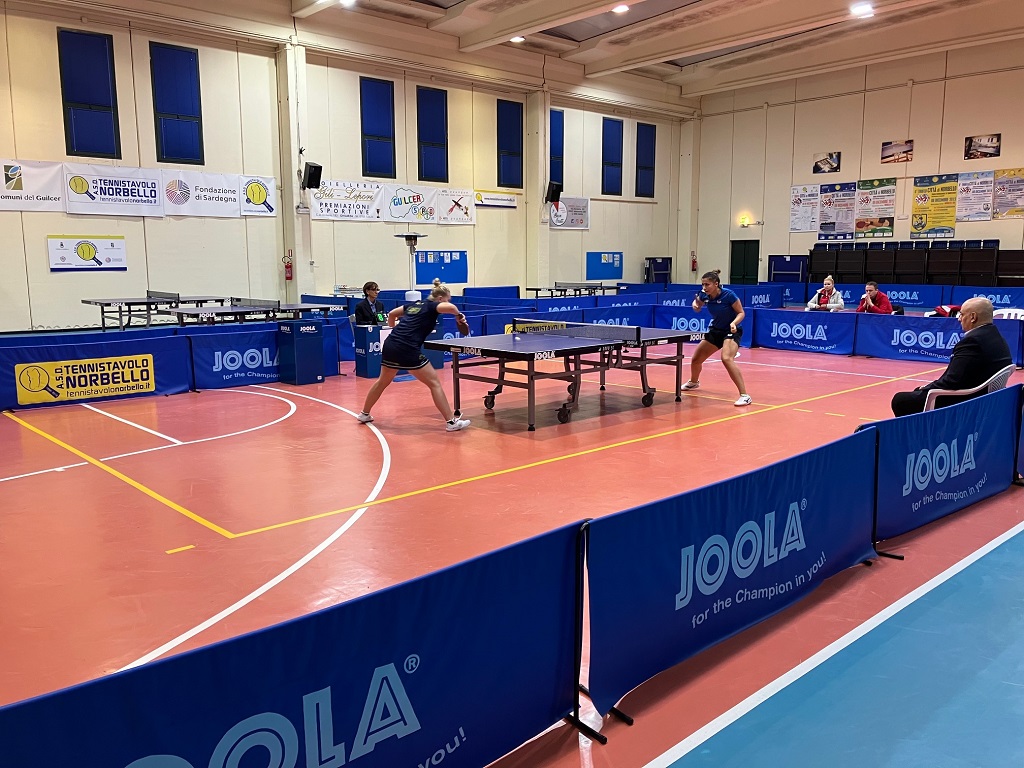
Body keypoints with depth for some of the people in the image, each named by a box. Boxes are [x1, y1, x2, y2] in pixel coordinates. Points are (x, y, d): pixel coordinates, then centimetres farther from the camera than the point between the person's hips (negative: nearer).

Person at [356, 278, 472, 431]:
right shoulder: (432, 306, 1)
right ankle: (451, 421, -4)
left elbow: (391, 314, 30)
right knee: (434, 383, -1)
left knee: (383, 381, 29)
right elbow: (450, 308, -22)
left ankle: (364, 414, 42)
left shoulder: (416, 303, 22)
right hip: (407, 349, -8)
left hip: (390, 345, 8)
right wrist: (459, 315, -3)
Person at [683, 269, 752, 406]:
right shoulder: (704, 295, -9)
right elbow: (697, 305, 13)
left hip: (731, 331, -7)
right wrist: (696, 305, -12)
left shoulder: (728, 295, -25)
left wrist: (734, 323, -34)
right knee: (696, 359, 13)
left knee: (727, 359, -33)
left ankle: (744, 396, -30)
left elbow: (741, 313, -14)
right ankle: (693, 382, 49)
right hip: (715, 331, 7)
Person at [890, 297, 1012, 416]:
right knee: (918, 392, 25)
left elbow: (951, 381, -25)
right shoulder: (999, 339, 9)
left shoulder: (972, 341, -22)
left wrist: (926, 389, -7)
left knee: (900, 400, -4)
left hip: (962, 404, -10)